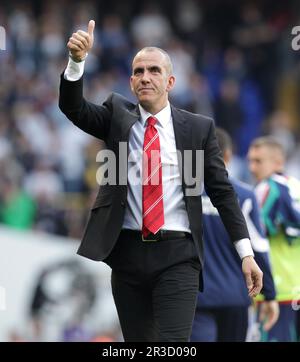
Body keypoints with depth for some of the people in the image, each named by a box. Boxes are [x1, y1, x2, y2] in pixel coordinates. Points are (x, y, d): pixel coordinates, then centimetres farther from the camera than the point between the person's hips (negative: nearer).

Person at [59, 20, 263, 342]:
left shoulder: (199, 128, 4)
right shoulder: (117, 116, 9)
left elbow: (222, 191, 4)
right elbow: (73, 108, -6)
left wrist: (246, 253, -2)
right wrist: (77, 61, -25)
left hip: (177, 256, -2)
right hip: (126, 252, 2)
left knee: (173, 344, -14)